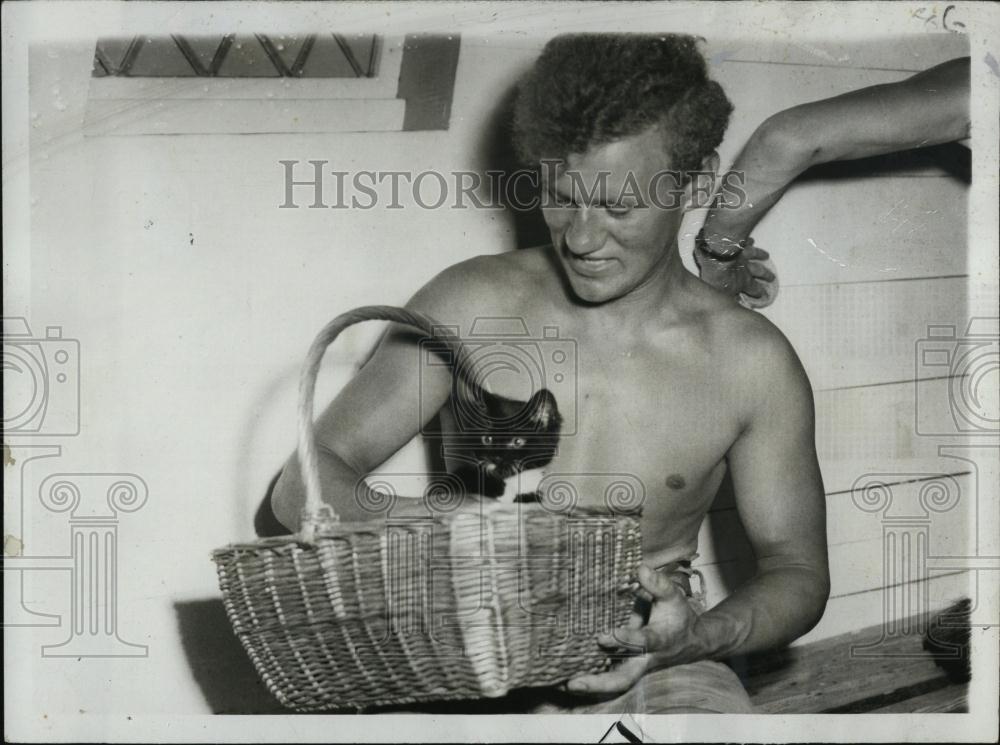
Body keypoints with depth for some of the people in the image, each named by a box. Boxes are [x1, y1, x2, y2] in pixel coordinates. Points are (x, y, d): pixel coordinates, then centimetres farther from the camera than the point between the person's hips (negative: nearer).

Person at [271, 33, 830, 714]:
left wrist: (698, 638, -16)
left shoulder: (752, 363, -2)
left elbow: (797, 569, 6)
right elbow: (309, 483, -2)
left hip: (650, 663, 1)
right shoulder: (474, 304, -1)